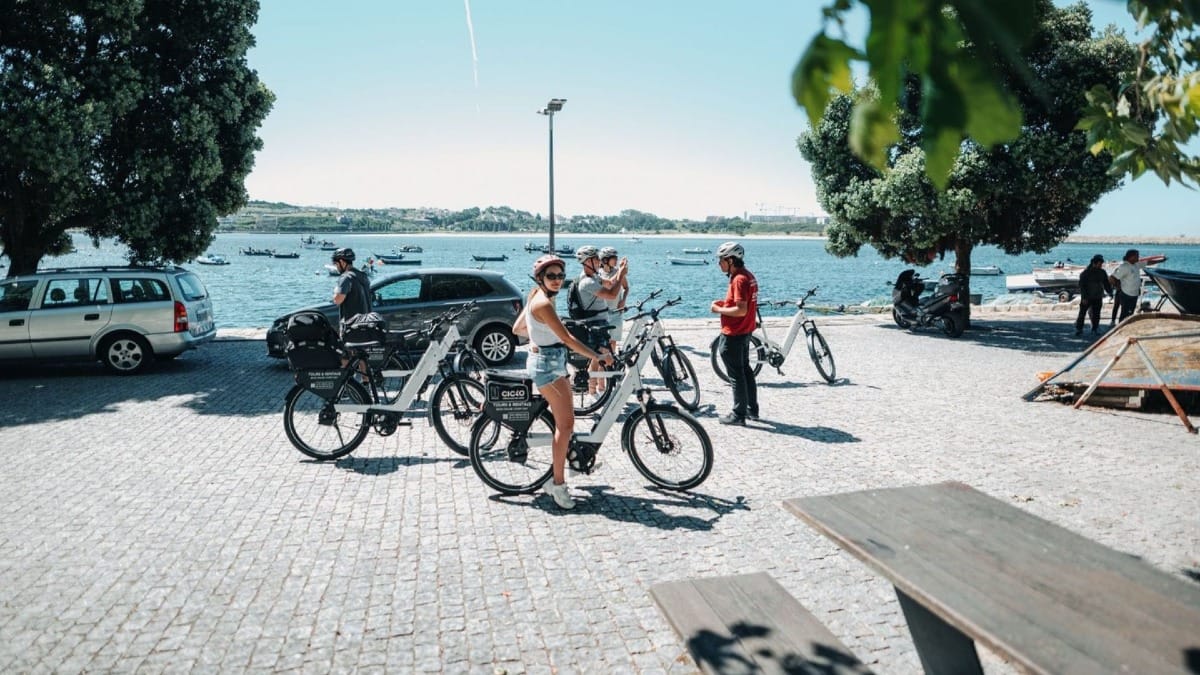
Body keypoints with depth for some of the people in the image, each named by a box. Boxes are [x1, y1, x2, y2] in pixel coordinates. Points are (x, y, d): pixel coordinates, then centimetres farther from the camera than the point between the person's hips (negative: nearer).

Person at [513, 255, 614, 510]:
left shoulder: (536, 298, 11)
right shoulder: (543, 303, -19)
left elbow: (517, 328, 21)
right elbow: (567, 339, -24)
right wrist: (598, 357, -24)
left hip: (552, 362, 10)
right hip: (547, 364, -10)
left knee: (563, 421, 12)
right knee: (566, 422, -11)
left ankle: (554, 476, 20)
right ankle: (558, 482, -6)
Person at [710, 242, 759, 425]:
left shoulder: (739, 280, -21)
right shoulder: (748, 276, 9)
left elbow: (741, 310, -26)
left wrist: (719, 310, -15)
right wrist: (725, 303, 8)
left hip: (733, 335, -10)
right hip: (745, 332, 10)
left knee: (736, 375, -1)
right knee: (745, 370, 18)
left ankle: (739, 414, 6)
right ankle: (752, 409, 27)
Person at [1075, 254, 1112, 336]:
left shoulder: (1102, 273, 5)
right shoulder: (1085, 272, -9)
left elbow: (1106, 284, 14)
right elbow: (1082, 285, -11)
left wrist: (1110, 292, 1)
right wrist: (1084, 297, -17)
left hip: (1098, 298, 4)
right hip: (1087, 298, -4)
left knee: (1096, 314, 7)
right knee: (1082, 313, -3)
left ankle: (1095, 329, 18)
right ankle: (1079, 329, 5)